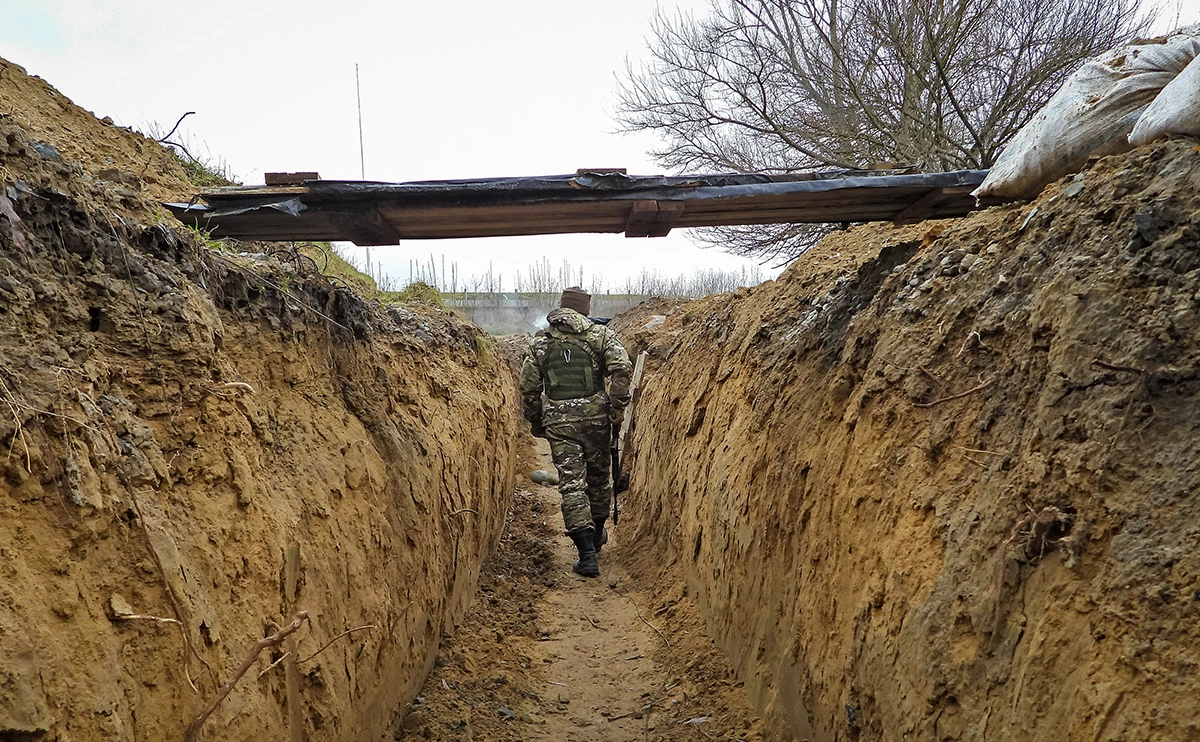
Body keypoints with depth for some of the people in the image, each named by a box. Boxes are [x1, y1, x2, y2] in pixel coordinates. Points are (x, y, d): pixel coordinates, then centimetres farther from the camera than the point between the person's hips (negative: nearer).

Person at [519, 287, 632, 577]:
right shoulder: (601, 335, 4)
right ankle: (596, 535, 38)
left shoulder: (539, 342, 9)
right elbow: (622, 368, -12)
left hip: (558, 421, 0)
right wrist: (618, 407, -6)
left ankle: (587, 553, -7)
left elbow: (528, 387, 8)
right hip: (595, 415, 0)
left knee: (572, 484, 0)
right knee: (599, 476, 19)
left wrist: (536, 423, 19)